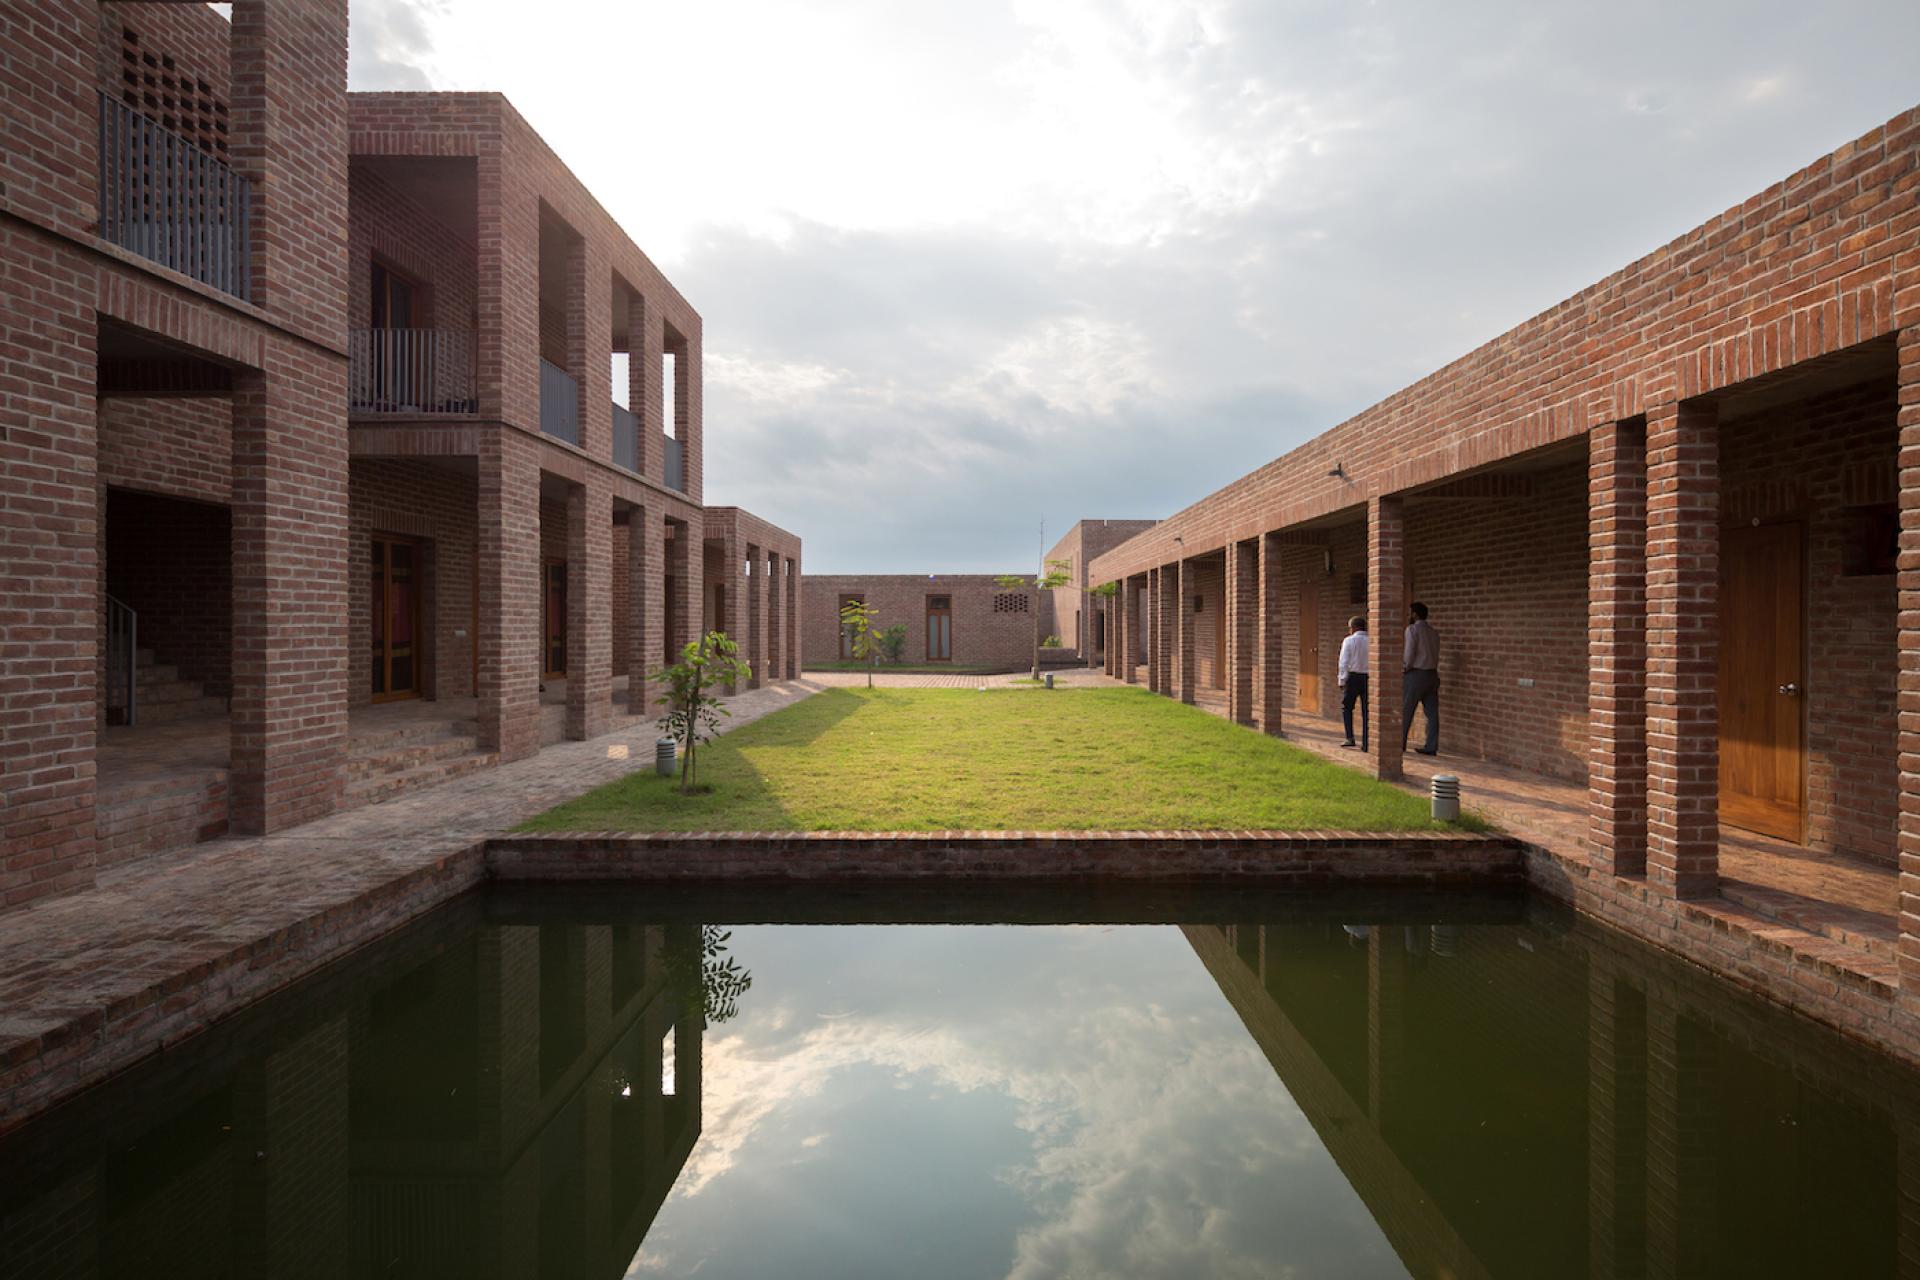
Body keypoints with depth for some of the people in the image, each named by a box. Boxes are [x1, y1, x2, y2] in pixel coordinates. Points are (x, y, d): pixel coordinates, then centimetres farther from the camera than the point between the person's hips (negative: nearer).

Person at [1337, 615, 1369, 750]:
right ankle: (1365, 743, 7)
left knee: (1346, 707, 14)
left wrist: (1342, 681, -1)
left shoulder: (1349, 641, -5)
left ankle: (1350, 738, 4)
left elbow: (1343, 663, -8)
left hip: (1353, 677, -2)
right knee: (1366, 710, 8)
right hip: (1368, 677, 2)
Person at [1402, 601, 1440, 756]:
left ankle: (1400, 744, 7)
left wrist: (1406, 667, 2)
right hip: (1432, 674, 7)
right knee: (1432, 712, 3)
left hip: (1415, 674, -7)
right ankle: (1431, 747, 2)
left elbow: (1410, 652, -14)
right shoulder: (1433, 631, 13)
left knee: (1406, 711, 2)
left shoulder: (1413, 629, -8)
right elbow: (1435, 654, 13)